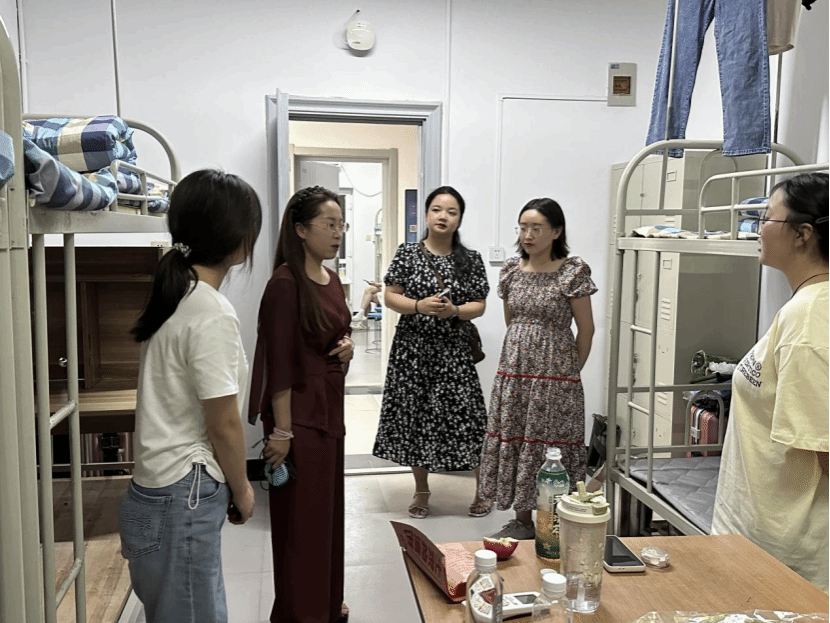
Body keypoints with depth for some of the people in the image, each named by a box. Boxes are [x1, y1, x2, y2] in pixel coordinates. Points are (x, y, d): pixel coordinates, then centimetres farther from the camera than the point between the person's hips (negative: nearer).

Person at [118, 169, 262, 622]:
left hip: (163, 496, 9)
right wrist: (242, 490, 1)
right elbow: (224, 424, -16)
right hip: (184, 503, -9)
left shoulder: (177, 294, 7)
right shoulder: (212, 313, -20)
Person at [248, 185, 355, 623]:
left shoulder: (331, 279, 8)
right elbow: (279, 362, -19)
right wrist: (282, 430, -19)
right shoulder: (286, 284, -17)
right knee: (300, 515, 4)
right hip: (300, 410, -8)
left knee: (328, 505, 19)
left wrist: (347, 347, -2)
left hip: (330, 406, 9)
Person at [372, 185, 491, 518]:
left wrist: (454, 310, -15)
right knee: (415, 414, 7)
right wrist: (420, 306, -17)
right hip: (413, 347, 0)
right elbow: (390, 297, 0)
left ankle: (482, 489, 16)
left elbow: (479, 304, 4)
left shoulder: (470, 259, 4)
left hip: (453, 349, 0)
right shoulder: (407, 254, 2)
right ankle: (421, 490, 26)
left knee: (465, 414, -3)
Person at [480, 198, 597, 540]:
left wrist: (572, 371, 2)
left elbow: (586, 329, -3)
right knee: (512, 440, 9)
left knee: (549, 444, -1)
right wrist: (523, 353, 15)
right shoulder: (511, 270, 6)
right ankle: (523, 520, 24)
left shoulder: (573, 272, -9)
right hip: (513, 370, 5)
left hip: (553, 375, -5)